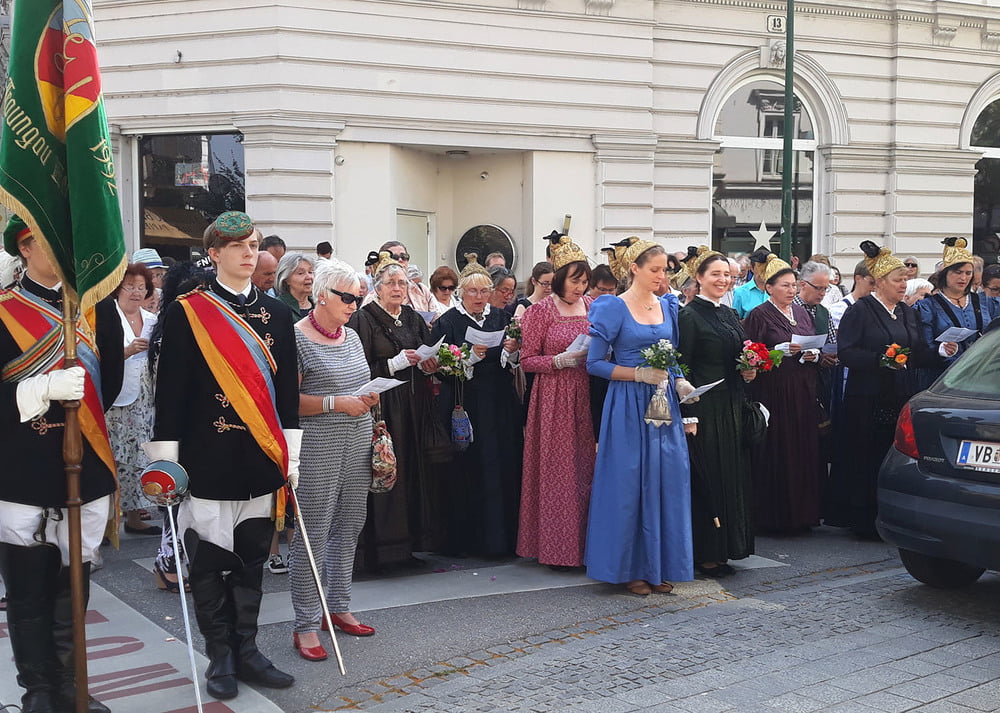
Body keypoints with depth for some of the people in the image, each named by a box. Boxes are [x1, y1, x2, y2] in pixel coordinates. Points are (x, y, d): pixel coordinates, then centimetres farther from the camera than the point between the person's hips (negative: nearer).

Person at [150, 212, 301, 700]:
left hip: (260, 461, 4)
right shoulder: (187, 312, -3)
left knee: (251, 560, 10)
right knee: (208, 560, 4)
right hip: (208, 462, -4)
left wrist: (290, 455, 8)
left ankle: (246, 651, 22)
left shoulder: (276, 314, 9)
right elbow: (170, 391, -5)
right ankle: (220, 657, 16)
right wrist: (166, 461, -8)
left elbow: (287, 390, 11)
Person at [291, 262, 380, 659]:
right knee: (312, 535, -5)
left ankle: (338, 607, 25)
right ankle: (305, 626, 2)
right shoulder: (298, 337, -8)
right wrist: (336, 403, -19)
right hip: (317, 451, -7)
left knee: (348, 530, 12)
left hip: (358, 448, 7)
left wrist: (367, 401, 6)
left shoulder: (352, 336, 15)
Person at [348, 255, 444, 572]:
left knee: (414, 471, 5)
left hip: (414, 408, 6)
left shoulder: (413, 318, 14)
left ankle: (411, 539, 13)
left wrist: (428, 366, -2)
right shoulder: (363, 319, -5)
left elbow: (427, 360, 20)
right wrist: (395, 363, -17)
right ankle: (380, 546, 0)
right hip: (382, 407, -6)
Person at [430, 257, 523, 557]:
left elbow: (515, 364, 10)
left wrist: (512, 352, -11)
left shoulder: (501, 319, 10)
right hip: (464, 407, -4)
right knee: (467, 473, -3)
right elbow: (441, 370, -8)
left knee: (503, 471, 3)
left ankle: (501, 537, 13)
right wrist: (470, 357, -20)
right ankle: (467, 539, 7)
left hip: (500, 407, 4)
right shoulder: (447, 322, -2)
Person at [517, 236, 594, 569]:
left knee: (586, 466, 3)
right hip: (554, 399, -4)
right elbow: (527, 360, -4)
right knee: (557, 469, -1)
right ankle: (557, 545, 9)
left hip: (587, 397, 4)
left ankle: (586, 541, 14)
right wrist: (560, 360, -16)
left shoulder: (592, 305, 9)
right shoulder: (541, 310, -3)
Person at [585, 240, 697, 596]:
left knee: (667, 482, 4)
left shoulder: (667, 306, 11)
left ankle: (658, 566, 15)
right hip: (628, 408, -5)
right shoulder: (613, 308, -6)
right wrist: (639, 374, -15)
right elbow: (595, 363, -7)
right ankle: (630, 568, 10)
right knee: (629, 484, -1)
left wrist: (679, 382, -2)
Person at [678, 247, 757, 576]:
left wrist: (748, 372, 3)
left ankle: (723, 549, 19)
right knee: (707, 478, -3)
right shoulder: (690, 316, -9)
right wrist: (688, 414, -19)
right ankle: (705, 554, 5)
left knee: (732, 475, 10)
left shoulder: (729, 314, 15)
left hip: (732, 407, 8)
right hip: (704, 409, -8)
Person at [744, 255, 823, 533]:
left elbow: (815, 345, 21)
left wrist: (813, 354, 0)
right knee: (775, 454, -5)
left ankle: (802, 512, 14)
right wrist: (782, 350, -19)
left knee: (804, 450, 6)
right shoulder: (759, 315, -4)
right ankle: (773, 516, 3)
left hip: (803, 392, 6)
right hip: (773, 392, -6)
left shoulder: (802, 313, 15)